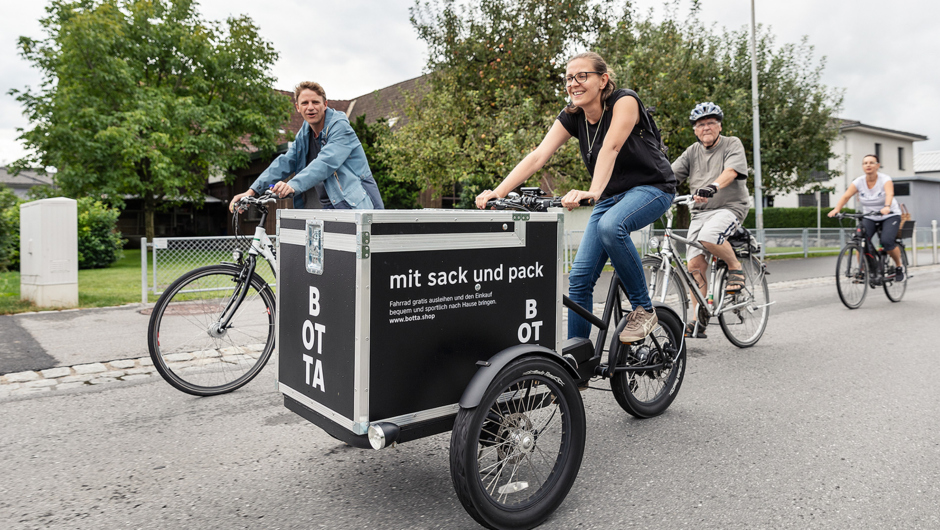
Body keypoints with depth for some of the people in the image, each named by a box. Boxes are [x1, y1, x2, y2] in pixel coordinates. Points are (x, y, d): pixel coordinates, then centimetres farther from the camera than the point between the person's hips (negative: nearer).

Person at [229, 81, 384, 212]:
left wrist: (293, 185, -42)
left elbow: (326, 163, -27)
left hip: (357, 207, -6)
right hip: (332, 209, 7)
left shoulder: (340, 127, -12)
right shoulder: (304, 134, 12)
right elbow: (285, 162, 4)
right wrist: (252, 191, -8)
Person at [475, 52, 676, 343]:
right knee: (579, 277, -6)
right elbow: (537, 157, -14)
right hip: (611, 195, 6)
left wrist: (592, 192, -52)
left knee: (610, 226, -38)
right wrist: (497, 193, -27)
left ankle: (643, 309, -18)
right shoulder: (571, 117, -3)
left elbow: (610, 148, -35)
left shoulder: (624, 101, -18)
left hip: (652, 187, -6)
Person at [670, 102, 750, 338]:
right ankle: (698, 320, 0)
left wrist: (712, 187, -39)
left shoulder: (732, 144, 1)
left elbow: (731, 171, -19)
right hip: (700, 211, 5)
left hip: (729, 207, -4)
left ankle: (735, 266, -5)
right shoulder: (692, 152, 14)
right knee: (694, 264, -7)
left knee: (708, 236, -35)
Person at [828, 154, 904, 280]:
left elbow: (889, 194, -35)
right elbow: (846, 196, -21)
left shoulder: (885, 180, -16)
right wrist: (836, 209, -40)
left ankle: (899, 266, 3)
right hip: (869, 217, 3)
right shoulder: (859, 182, -9)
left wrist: (886, 207, -56)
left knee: (887, 241, -24)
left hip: (890, 215, -3)